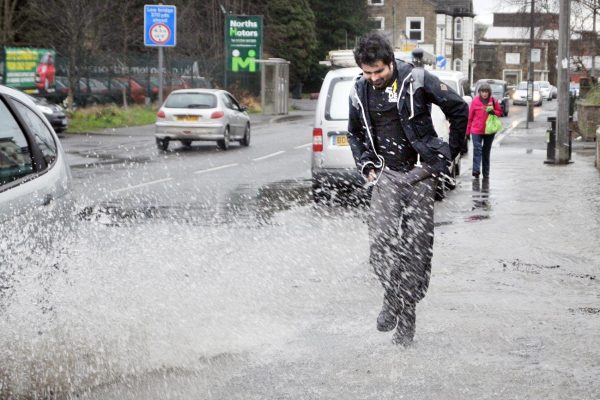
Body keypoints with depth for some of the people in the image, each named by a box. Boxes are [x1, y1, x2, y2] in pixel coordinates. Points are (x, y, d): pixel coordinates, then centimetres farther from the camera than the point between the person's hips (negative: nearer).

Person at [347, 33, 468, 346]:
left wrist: (449, 154, 1)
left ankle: (407, 312, 8)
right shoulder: (359, 91, 5)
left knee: (417, 246, -2)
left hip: (421, 172, -3)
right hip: (386, 175, 3)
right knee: (380, 242, -13)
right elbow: (355, 134, 24)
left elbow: (459, 110, 1)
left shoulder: (416, 80, -8)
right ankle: (392, 297, 11)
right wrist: (366, 166, 11)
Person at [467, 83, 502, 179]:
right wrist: (468, 131, 5)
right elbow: (470, 116, 3)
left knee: (486, 152, 12)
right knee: (477, 149, -17)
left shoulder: (493, 101, 0)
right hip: (476, 130, -2)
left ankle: (486, 173, 20)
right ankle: (476, 170, -25)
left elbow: (500, 112, 9)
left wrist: (493, 112, -15)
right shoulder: (475, 101, -3)